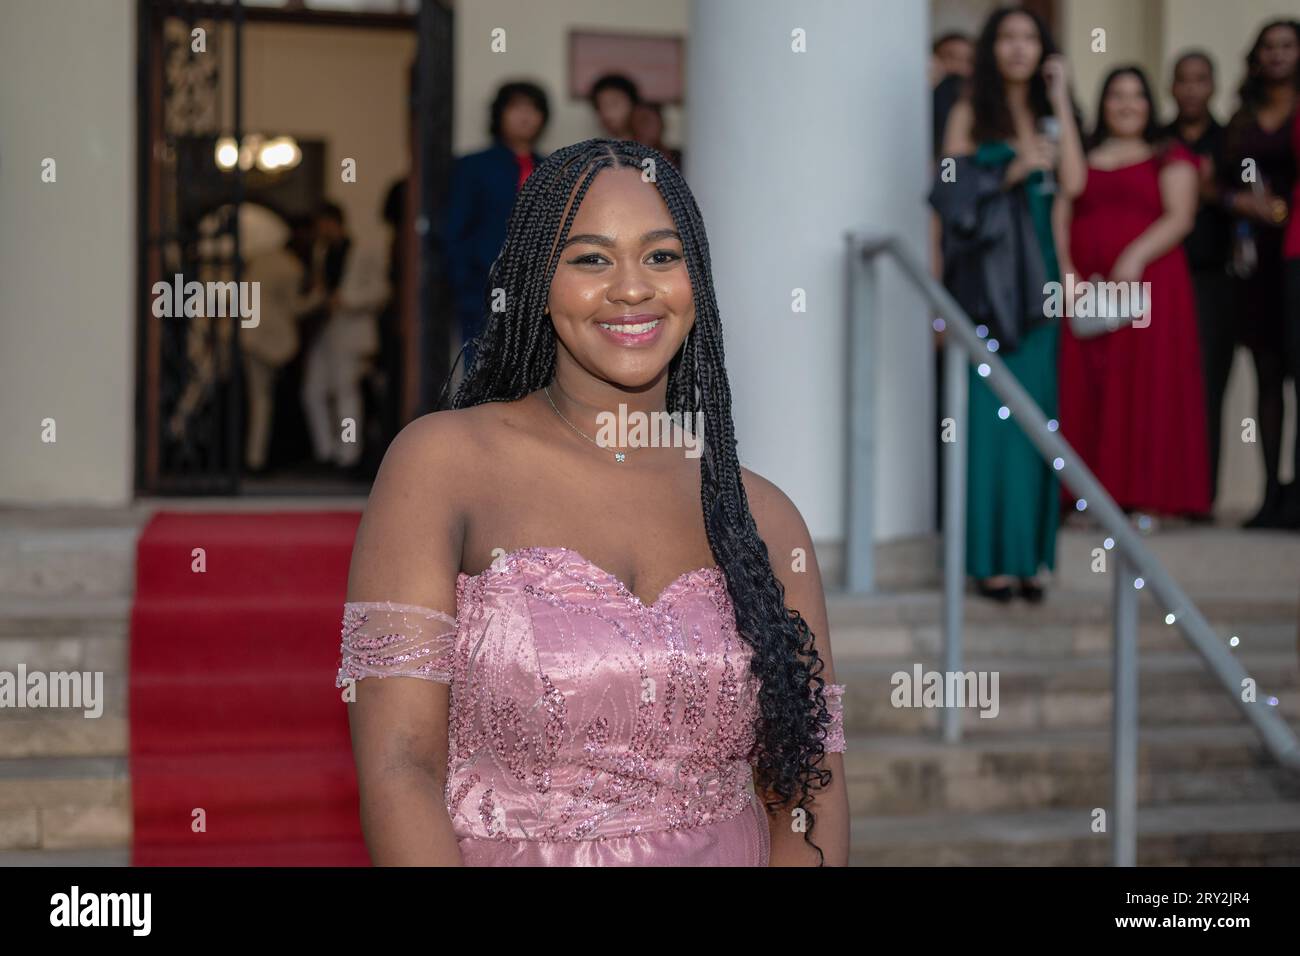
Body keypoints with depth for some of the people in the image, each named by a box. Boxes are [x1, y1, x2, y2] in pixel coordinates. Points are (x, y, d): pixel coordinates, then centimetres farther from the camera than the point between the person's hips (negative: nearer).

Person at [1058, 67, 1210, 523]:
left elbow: (1180, 218, -3)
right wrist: (1067, 271, -6)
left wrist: (1136, 256, -18)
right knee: (1087, 389, -2)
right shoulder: (1081, 159, 18)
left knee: (1149, 387, -7)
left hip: (1149, 286, -3)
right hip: (1086, 291, 3)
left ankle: (1149, 495, -6)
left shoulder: (1170, 158, 9)